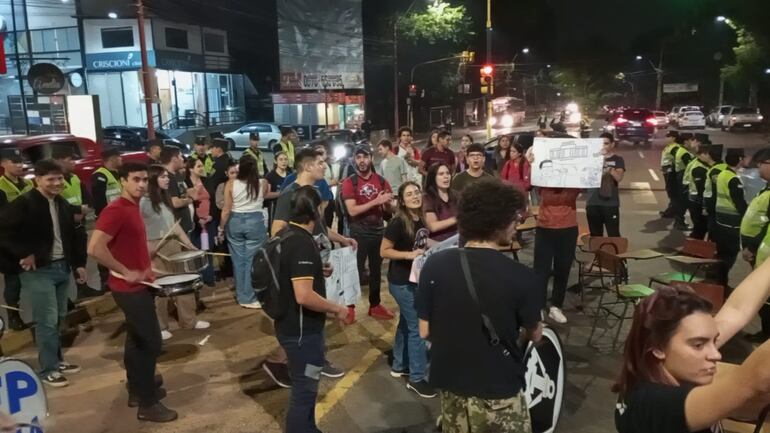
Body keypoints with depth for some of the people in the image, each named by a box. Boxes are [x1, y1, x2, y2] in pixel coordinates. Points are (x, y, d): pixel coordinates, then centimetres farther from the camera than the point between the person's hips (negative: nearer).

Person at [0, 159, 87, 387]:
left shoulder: (63, 204, 10)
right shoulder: (23, 203, -12)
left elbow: (73, 235, 16)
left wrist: (79, 263, 13)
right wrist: (23, 254, -18)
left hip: (62, 267, 7)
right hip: (38, 270, -7)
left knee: (59, 318, 15)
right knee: (47, 321, -5)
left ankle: (57, 361, 29)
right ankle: (48, 369, 8)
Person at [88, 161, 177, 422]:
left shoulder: (134, 207, 9)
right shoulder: (115, 211, -21)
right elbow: (95, 248, -30)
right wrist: (126, 272, -23)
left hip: (137, 285, 9)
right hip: (129, 288, -9)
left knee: (137, 340, 19)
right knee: (151, 342, -3)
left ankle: (137, 390, 33)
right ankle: (147, 403, 8)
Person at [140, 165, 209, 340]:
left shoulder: (166, 198, 13)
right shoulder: (144, 202, -11)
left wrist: (188, 243, 11)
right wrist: (146, 251, -22)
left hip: (173, 245, 7)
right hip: (155, 249, -7)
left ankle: (190, 320, 22)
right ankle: (160, 327, 16)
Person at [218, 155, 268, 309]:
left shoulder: (231, 184, -7)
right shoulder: (263, 183, -4)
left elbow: (226, 210, -5)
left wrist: (221, 228, 5)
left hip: (235, 222, 1)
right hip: (256, 222, -1)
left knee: (238, 260, 12)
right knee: (252, 260, 4)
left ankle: (242, 296, 22)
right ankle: (250, 297, 7)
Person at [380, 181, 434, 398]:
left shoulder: (421, 220, 3)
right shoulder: (398, 222, -19)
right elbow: (384, 251, -18)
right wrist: (410, 255, -26)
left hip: (416, 279, 8)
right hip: (401, 282, -8)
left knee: (407, 322, 19)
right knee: (418, 326, -4)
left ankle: (399, 366, 35)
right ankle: (417, 378, 7)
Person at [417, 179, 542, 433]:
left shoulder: (434, 265, -12)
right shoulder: (520, 276, -19)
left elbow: (425, 331, -4)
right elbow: (534, 335, -2)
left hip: (450, 384, 3)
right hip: (499, 391, -3)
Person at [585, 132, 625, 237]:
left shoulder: (618, 159, 4)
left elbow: (619, 178, -11)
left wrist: (608, 166, -24)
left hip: (611, 203, -3)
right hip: (593, 203, 3)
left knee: (613, 235, -4)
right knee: (595, 235, 9)